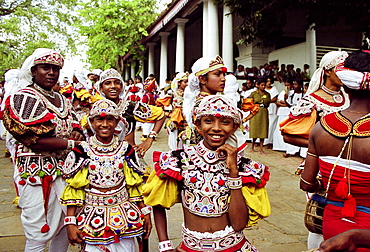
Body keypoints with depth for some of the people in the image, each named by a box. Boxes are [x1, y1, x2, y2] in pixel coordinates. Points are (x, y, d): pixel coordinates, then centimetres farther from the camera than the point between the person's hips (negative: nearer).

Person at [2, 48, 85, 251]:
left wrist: (77, 134, -5)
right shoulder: (24, 98, -7)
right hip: (38, 173, -7)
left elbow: (75, 127, 19)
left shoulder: (61, 100, 15)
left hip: (63, 171, 7)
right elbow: (35, 141, -17)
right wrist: (71, 143, -16)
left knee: (65, 229, 13)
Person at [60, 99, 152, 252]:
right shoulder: (82, 151, -7)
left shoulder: (126, 149, 0)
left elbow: (135, 185, 6)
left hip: (124, 215, 2)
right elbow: (73, 189, -4)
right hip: (94, 218, -2)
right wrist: (70, 223, -7)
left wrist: (146, 213, 5)